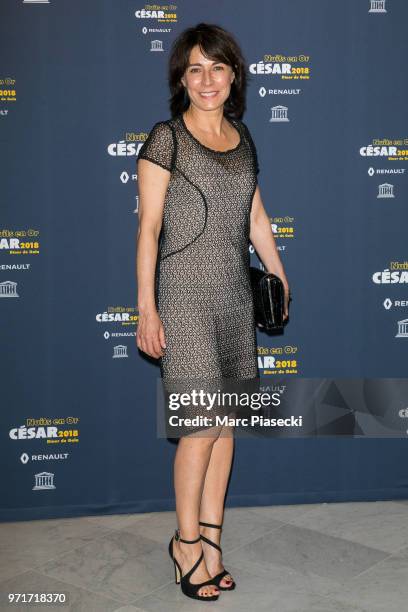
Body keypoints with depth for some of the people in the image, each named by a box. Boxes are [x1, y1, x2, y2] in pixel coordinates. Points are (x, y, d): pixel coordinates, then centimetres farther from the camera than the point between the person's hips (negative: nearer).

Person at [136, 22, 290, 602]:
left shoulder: (241, 137, 13)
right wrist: (146, 306, -13)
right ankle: (186, 541, 13)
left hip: (236, 294, 6)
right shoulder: (166, 137, -4)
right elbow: (148, 226, -8)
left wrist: (280, 276, 21)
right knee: (203, 423, -7)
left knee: (226, 422, 7)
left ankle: (210, 540, 19)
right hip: (186, 295, -6)